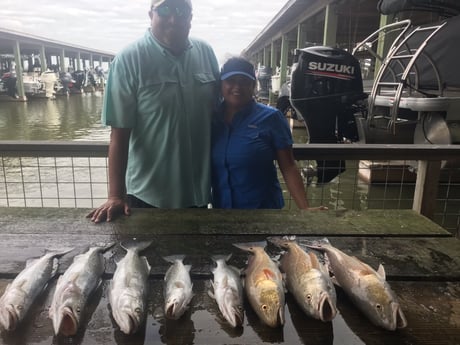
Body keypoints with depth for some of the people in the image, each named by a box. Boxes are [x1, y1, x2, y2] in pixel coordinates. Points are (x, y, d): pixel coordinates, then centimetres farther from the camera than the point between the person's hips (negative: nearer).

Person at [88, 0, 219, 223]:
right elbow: (119, 132, -13)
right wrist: (115, 195, -15)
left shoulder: (206, 53, 0)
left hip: (198, 191, 4)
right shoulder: (129, 60, -12)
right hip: (148, 194, -4)